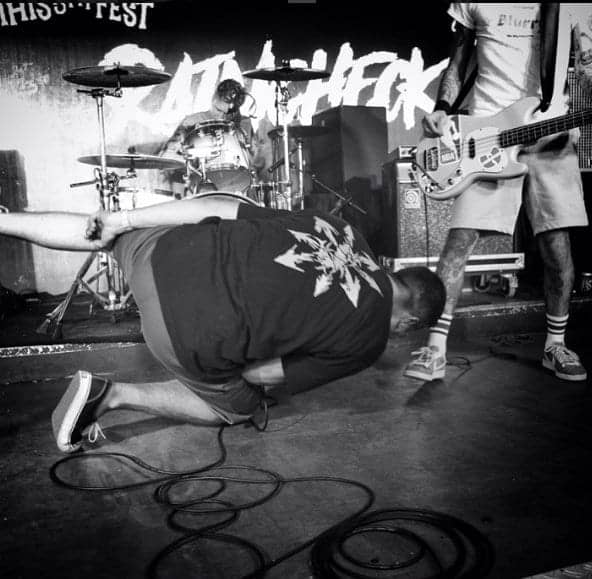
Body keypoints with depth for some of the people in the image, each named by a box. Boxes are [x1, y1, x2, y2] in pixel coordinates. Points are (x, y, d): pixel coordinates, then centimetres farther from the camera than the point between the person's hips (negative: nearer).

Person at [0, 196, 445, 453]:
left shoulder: (338, 228, 12)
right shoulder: (369, 339, 2)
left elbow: (223, 206, 7)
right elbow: (259, 374, 0)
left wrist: (126, 219, 12)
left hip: (166, 252, 5)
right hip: (190, 337, -5)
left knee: (112, 237, 36)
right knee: (237, 409, 25)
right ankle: (114, 395, 14)